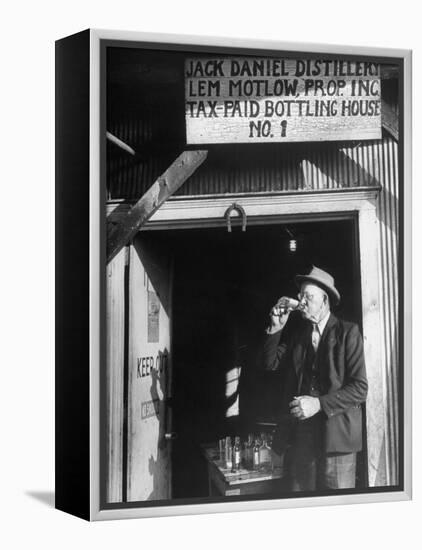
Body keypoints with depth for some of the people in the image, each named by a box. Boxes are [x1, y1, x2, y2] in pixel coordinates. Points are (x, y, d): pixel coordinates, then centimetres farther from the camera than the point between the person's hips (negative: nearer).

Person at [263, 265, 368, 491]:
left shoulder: (348, 333, -3)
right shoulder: (297, 333, 13)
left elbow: (359, 388, -8)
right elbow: (271, 364, 7)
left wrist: (319, 404, -16)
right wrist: (276, 328, -1)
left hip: (335, 435, -4)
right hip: (299, 436, 4)